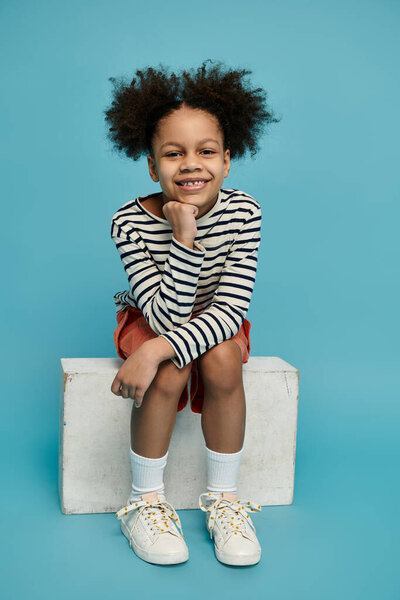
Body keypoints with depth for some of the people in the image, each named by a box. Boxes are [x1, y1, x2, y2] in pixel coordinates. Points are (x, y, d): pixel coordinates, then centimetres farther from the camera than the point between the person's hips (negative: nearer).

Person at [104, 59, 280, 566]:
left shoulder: (243, 213, -23)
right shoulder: (130, 222, -26)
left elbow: (231, 308, -26)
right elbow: (166, 315, -30)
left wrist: (158, 349, -39)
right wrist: (185, 238, -42)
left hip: (212, 324, 2)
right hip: (152, 320, -1)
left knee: (223, 360, -28)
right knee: (171, 370, -30)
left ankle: (223, 497, -10)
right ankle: (145, 501, -10)